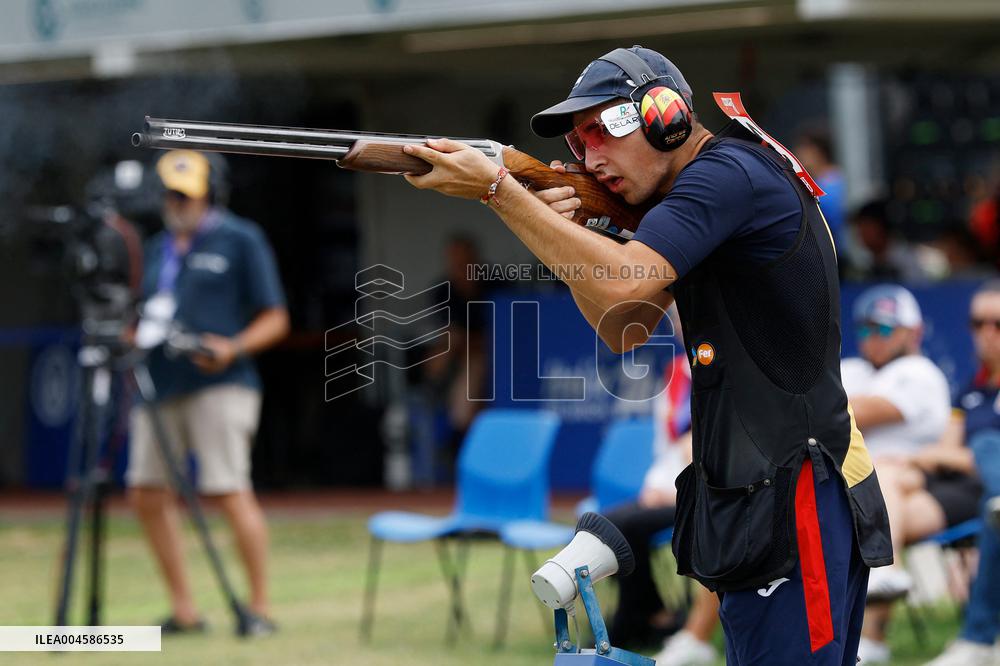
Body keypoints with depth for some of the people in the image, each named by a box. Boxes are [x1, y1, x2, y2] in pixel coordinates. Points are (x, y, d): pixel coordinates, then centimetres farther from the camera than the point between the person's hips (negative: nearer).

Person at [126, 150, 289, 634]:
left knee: (230, 492, -14)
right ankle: (183, 609, 12)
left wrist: (232, 348, -16)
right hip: (160, 385, 7)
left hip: (219, 384, -7)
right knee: (147, 494, 3)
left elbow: (275, 320, 0)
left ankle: (260, 608, -7)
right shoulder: (159, 248, 21)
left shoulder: (240, 240, 2)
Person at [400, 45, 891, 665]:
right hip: (751, 500, 10)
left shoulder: (731, 173, -14)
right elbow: (627, 330, 16)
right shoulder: (691, 196, 17)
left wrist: (498, 189, -22)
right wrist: (560, 232, 0)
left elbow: (623, 283, -26)